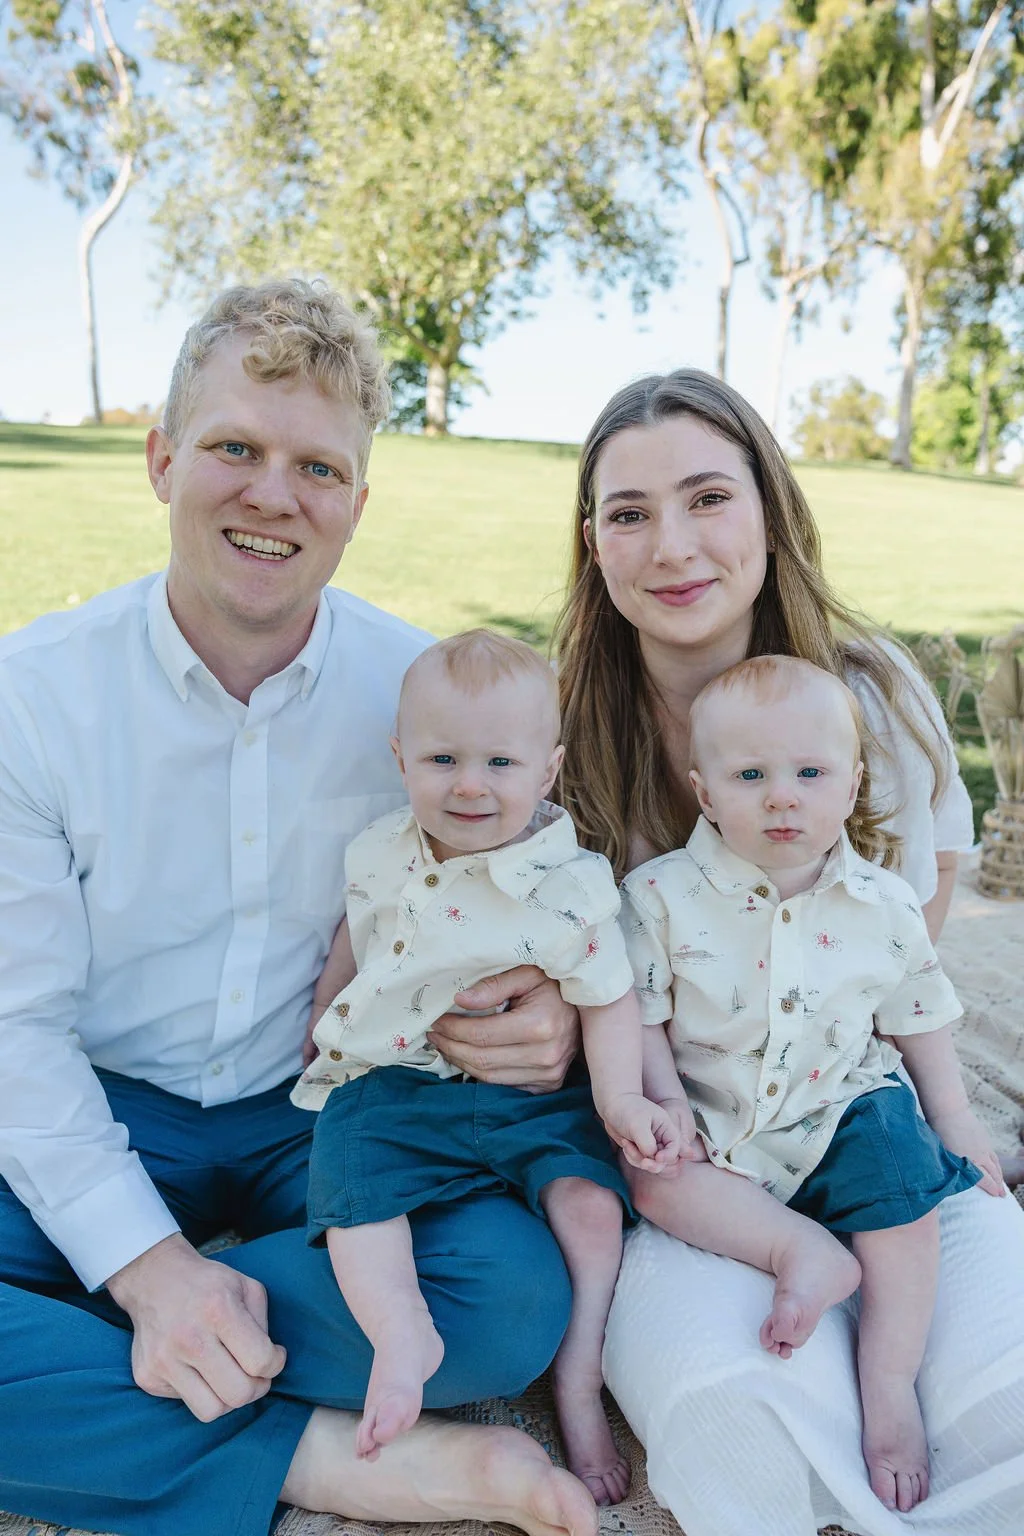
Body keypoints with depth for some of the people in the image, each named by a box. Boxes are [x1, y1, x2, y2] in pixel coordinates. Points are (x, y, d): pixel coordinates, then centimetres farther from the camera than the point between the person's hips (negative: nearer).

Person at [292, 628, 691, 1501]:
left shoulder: (571, 885, -12)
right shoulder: (381, 855, -1)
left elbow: (609, 1003, -5)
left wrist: (623, 1101, -17)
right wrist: (325, 1020, 27)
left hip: (534, 1092, -2)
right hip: (394, 1081, 2)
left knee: (589, 1197, -17)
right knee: (353, 1178, -23)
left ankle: (580, 1382, -1)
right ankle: (403, 1336, -25)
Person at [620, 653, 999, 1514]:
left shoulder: (885, 907, -4)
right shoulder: (663, 896, -12)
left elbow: (919, 1016, 9)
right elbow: (641, 1018, -7)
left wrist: (955, 1116, 12)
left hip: (843, 1108, 2)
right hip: (713, 1125, -1)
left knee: (906, 1186, -20)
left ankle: (890, 1385, -3)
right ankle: (800, 1249, -22)